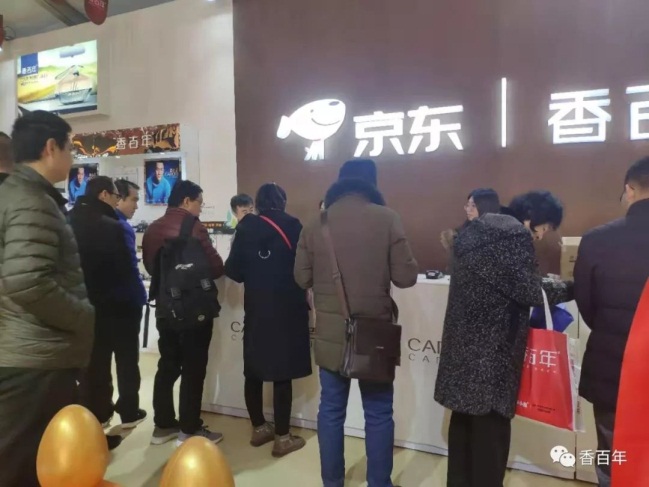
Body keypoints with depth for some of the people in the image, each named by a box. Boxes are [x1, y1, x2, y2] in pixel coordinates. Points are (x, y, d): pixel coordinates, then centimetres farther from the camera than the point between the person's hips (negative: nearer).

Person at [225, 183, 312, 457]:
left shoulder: (246, 228, -1)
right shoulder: (291, 226, -7)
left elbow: (233, 271, -1)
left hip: (256, 309, 3)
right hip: (286, 309, -3)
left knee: (254, 370, 15)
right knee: (281, 373, 4)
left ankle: (259, 428, 29)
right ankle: (282, 438, 13)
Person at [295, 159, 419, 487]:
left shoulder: (316, 224, -1)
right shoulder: (386, 219, -8)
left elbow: (302, 278, 4)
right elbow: (406, 277, -8)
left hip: (330, 333, 2)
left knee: (331, 411, 14)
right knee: (378, 414, 12)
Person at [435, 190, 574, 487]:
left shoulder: (476, 228, 14)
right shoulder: (515, 234, -14)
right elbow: (530, 292, -14)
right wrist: (571, 288, 2)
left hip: (464, 340, 10)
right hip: (491, 347, -10)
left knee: (465, 418, 18)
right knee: (491, 426, 2)